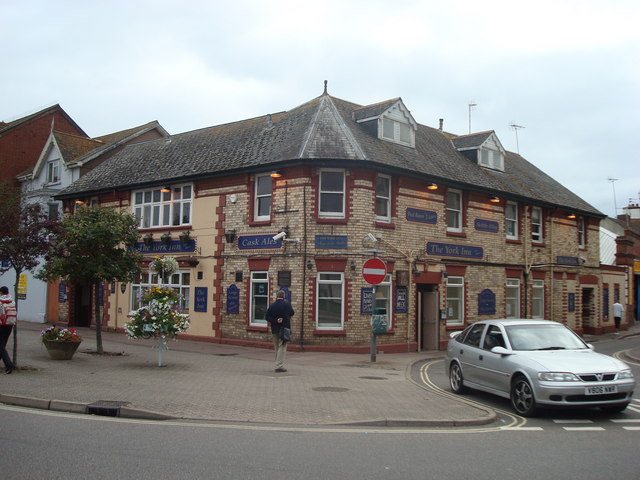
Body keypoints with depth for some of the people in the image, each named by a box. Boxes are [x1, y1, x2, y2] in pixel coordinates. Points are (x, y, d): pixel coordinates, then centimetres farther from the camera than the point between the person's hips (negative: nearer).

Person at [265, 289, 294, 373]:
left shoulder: (271, 306, -1)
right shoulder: (287, 305, -9)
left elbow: (267, 317, -4)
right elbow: (292, 313, 8)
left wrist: (275, 321, -7)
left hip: (275, 330, 4)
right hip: (284, 328, -4)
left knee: (276, 348, 16)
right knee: (282, 347, -2)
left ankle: (278, 364, 24)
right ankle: (279, 366, -8)